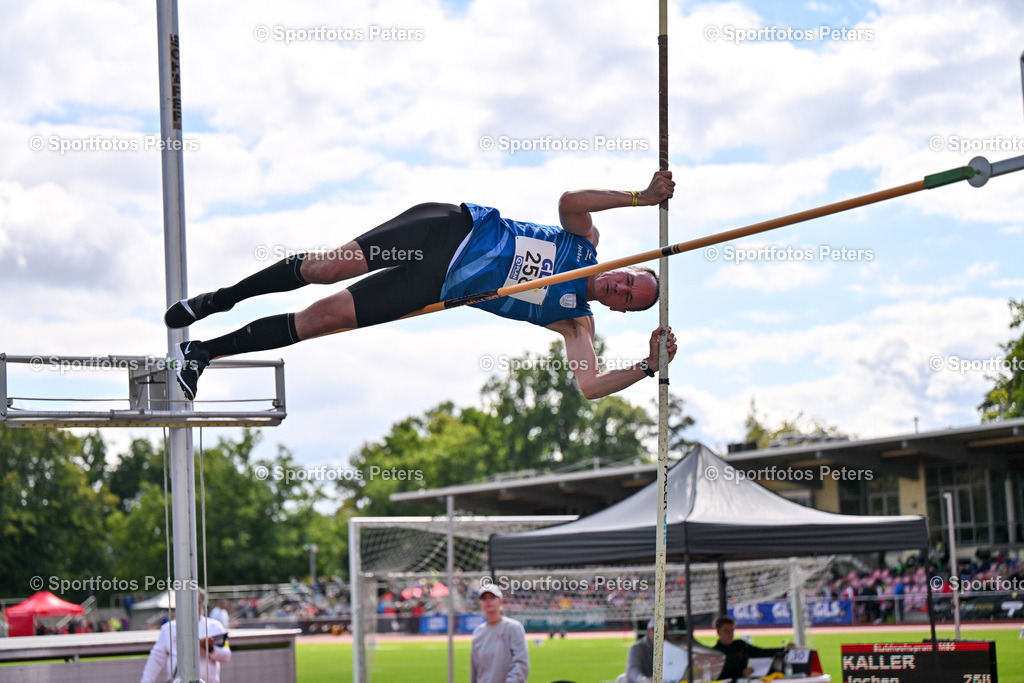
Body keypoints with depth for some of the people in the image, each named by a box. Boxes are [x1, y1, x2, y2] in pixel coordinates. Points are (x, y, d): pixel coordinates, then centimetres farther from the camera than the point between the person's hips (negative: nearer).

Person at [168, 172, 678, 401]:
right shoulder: (587, 240, 5)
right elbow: (570, 201, -13)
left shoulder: (575, 323, 3)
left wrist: (648, 367, -18)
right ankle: (220, 299, 7)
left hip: (440, 286, 0)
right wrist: (640, 197, -16)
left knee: (327, 317, -13)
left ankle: (204, 352, -2)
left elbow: (588, 385, -10)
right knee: (327, 267, -18)